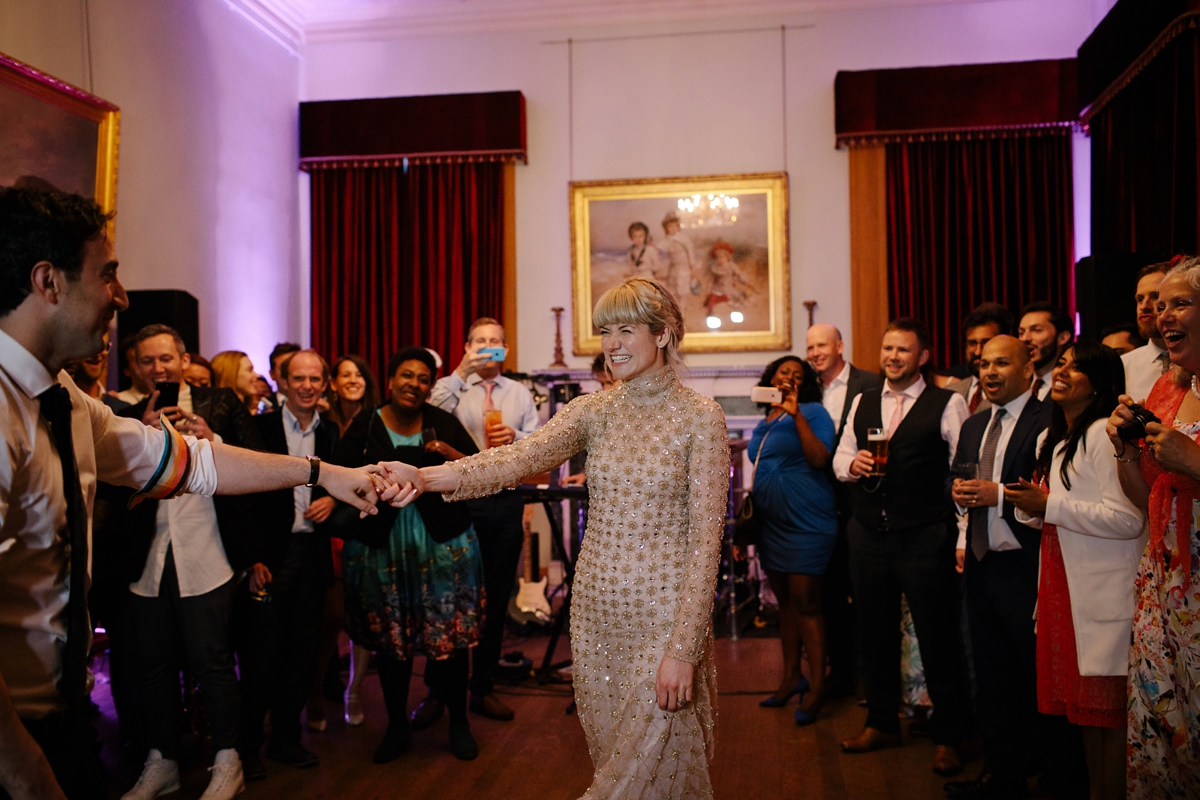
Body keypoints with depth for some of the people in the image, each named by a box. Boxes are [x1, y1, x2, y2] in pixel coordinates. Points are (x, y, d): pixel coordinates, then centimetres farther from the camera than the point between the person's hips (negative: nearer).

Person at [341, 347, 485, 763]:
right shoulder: (363, 427, -1)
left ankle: (459, 723, 21)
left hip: (443, 543, 0)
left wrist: (447, 451, -17)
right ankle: (397, 726, 28)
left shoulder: (444, 423, 1)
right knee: (389, 640, 10)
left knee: (451, 635, 3)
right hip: (382, 546, 0)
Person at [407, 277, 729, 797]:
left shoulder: (700, 418, -8)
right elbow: (519, 459, -14)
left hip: (664, 615, -4)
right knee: (610, 753, 17)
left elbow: (705, 538, -12)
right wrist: (424, 476, -32)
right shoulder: (592, 411, 3)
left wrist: (683, 649, -18)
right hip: (595, 612, 4)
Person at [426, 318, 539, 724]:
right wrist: (461, 371, -22)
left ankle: (483, 688, 23)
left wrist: (515, 438, -11)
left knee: (496, 599, 10)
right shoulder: (453, 388, 4)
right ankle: (438, 690, 14)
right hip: (460, 500, -3)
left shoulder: (520, 393, 14)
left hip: (506, 502, 3)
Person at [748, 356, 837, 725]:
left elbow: (819, 459, -21)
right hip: (771, 523, 7)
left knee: (806, 604, -6)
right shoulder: (765, 422, 15)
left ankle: (817, 688, 3)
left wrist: (796, 414, -23)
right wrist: (748, 521, 21)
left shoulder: (812, 412, -6)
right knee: (785, 602, 13)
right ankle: (791, 677, 23)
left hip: (805, 523, -7)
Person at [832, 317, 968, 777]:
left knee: (937, 637, 4)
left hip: (925, 537, -5)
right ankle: (881, 723, 32)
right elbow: (840, 456, 18)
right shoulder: (862, 402, 13)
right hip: (868, 533, 5)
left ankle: (946, 738, 21)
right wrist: (851, 465, -5)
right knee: (873, 633, 14)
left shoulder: (947, 404, -3)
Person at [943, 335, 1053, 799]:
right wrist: (959, 491, 3)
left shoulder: (1048, 422, -11)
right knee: (991, 678, 15)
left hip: (1026, 569, -8)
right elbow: (956, 481, 24)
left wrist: (998, 494, -22)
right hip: (981, 565, 8)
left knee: (1038, 680, 2)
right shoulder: (973, 426, 16)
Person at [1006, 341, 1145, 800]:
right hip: (1067, 590, 9)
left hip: (1104, 595, -9)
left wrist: (1049, 506, -17)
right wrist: (1036, 509, 4)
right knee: (1087, 709, 15)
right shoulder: (1056, 440, 17)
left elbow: (1128, 519, -20)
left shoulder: (1104, 434, -12)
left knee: (1109, 711, -2)